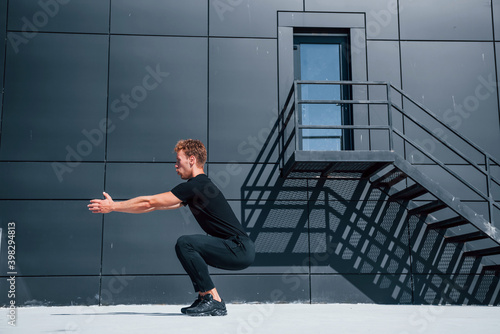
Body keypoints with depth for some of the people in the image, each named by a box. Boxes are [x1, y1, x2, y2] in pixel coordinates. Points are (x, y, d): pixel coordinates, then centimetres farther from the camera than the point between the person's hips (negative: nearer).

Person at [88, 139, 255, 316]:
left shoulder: (196, 186, -13)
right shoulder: (200, 185, 18)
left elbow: (149, 202, -9)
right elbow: (154, 205, 21)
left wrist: (112, 206, 0)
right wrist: (114, 207, 20)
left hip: (240, 250, -10)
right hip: (238, 250, 10)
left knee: (184, 243, -18)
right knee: (188, 248, 19)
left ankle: (214, 300, -13)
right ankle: (205, 298, 15)